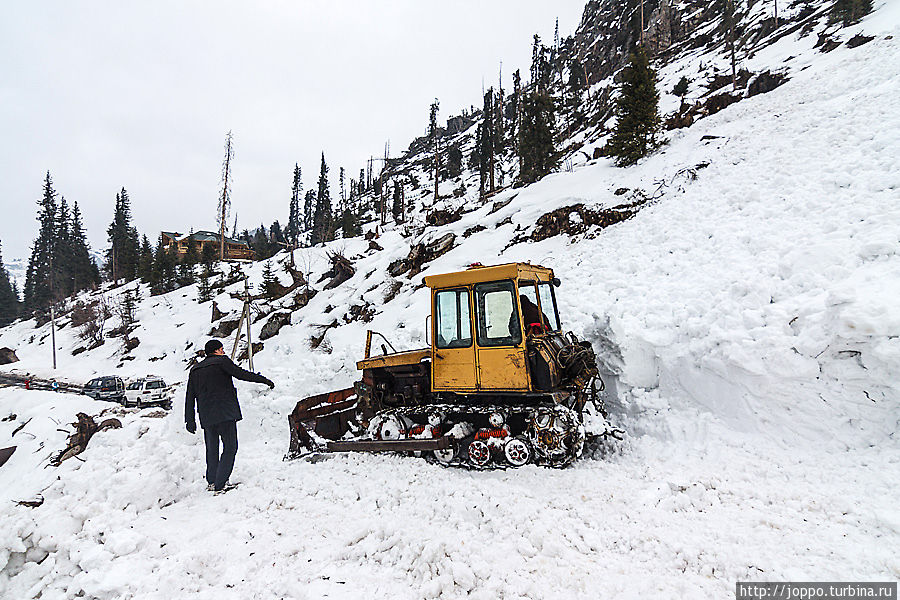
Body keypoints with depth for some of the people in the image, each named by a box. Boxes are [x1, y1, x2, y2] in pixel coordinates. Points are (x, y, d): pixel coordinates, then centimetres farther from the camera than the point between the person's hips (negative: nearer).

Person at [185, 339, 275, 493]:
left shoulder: (195, 370, 17)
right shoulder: (222, 361, 0)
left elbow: (189, 397, 16)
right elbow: (241, 374, -11)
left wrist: (190, 421, 18)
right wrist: (264, 380, -4)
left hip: (206, 417, 6)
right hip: (225, 414, -6)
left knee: (212, 449, 18)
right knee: (230, 448, 0)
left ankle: (212, 482, 20)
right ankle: (219, 484, -7)